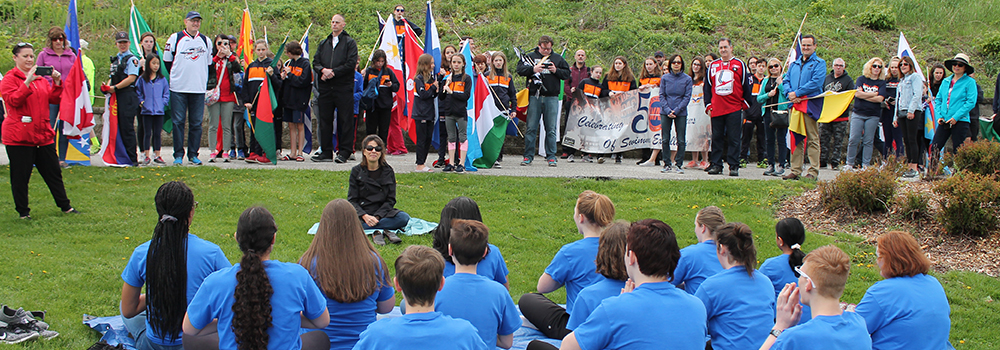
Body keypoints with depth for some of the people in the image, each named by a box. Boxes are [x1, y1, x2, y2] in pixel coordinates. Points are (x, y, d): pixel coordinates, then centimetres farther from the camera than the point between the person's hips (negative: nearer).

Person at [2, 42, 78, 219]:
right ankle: (23, 211, 11)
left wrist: (57, 83, -3)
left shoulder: (40, 78, 16)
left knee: (53, 172, 10)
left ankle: (65, 206, 18)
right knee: (20, 176, 1)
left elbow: (54, 99, 12)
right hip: (19, 136, -6)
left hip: (43, 134, 6)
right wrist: (27, 82, -24)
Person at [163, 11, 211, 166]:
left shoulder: (205, 41, 13)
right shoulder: (175, 38, 4)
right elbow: (167, 61, 9)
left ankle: (193, 154, 10)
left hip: (199, 89, 2)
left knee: (196, 123, 2)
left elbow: (209, 64, 20)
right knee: (178, 122, -3)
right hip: (178, 89, -2)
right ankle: (178, 155, 3)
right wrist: (175, 77, 7)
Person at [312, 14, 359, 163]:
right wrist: (323, 70, -9)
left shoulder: (350, 43, 2)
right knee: (325, 120, 6)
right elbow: (315, 62, 13)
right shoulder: (323, 43, 18)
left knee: (345, 120, -3)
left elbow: (351, 64, -9)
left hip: (343, 88, -5)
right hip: (325, 88, 5)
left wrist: (333, 72, -13)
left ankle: (344, 152, 2)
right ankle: (326, 152, 13)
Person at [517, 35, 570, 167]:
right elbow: (520, 69, -1)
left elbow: (567, 73, 11)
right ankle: (528, 156, 8)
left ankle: (551, 156, 6)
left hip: (552, 98, 1)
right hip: (534, 96, 0)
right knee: (531, 128, 1)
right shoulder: (530, 56, 8)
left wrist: (556, 71, -7)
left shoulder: (557, 58, 11)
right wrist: (533, 69, -16)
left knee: (551, 129, 1)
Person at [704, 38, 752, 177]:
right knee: (717, 138, 5)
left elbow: (746, 85, 7)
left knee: (733, 138, -2)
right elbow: (707, 86, 15)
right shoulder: (712, 65, 12)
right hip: (716, 109, 3)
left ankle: (734, 166, 1)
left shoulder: (739, 64, 5)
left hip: (734, 108, -3)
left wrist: (745, 103, 3)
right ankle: (716, 164, 12)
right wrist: (708, 104, 8)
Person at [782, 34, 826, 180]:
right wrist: (789, 94, -7)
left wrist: (797, 93, -13)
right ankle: (795, 170, 8)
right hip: (795, 104, 5)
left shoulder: (819, 63, 3)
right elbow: (786, 81, 14)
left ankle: (813, 171, -2)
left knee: (813, 139, -4)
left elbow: (816, 83, -11)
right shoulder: (794, 64, 20)